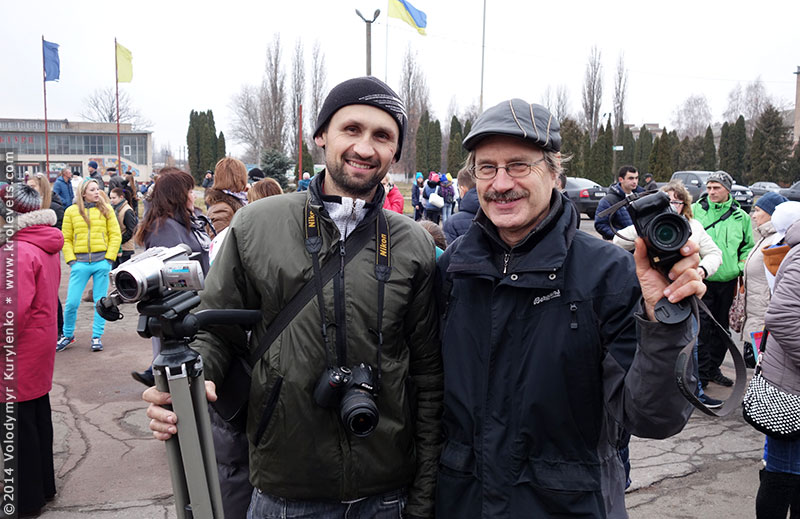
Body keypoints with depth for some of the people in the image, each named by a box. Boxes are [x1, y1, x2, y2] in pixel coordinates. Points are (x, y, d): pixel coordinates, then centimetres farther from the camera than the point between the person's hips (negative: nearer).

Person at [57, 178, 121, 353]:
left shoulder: (106, 210, 6)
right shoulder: (71, 211, 6)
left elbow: (115, 235, 5)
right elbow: (66, 239, 8)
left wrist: (109, 258, -3)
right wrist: (70, 260, -2)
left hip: (102, 261, 0)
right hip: (80, 263, 0)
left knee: (100, 301, 4)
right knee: (72, 302, -2)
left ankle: (97, 337, 17)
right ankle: (67, 335, 20)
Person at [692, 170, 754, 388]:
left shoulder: (740, 217, 6)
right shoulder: (695, 211, -2)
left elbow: (748, 246, 16)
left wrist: (742, 268, 1)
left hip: (727, 281, 3)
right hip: (701, 280, -3)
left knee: (721, 328, 13)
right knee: (701, 328, -4)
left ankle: (714, 368, 28)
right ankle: (701, 372, 8)